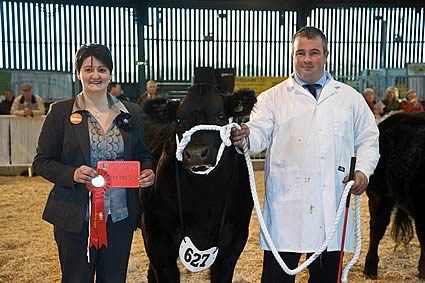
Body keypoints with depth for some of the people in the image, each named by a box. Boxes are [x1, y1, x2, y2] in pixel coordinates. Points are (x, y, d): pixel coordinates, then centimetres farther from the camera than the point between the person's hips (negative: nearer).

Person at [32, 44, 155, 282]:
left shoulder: (131, 113, 6)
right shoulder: (61, 112, -2)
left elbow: (144, 155, 14)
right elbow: (42, 162, -1)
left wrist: (149, 171, -9)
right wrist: (72, 174, -19)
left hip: (121, 216, 3)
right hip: (76, 217, -2)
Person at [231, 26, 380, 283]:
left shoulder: (351, 98, 13)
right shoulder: (273, 98, 6)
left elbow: (368, 140, 15)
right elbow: (260, 133, -6)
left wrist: (364, 170, -2)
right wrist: (245, 137, -29)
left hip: (332, 205, 2)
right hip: (285, 203, -2)